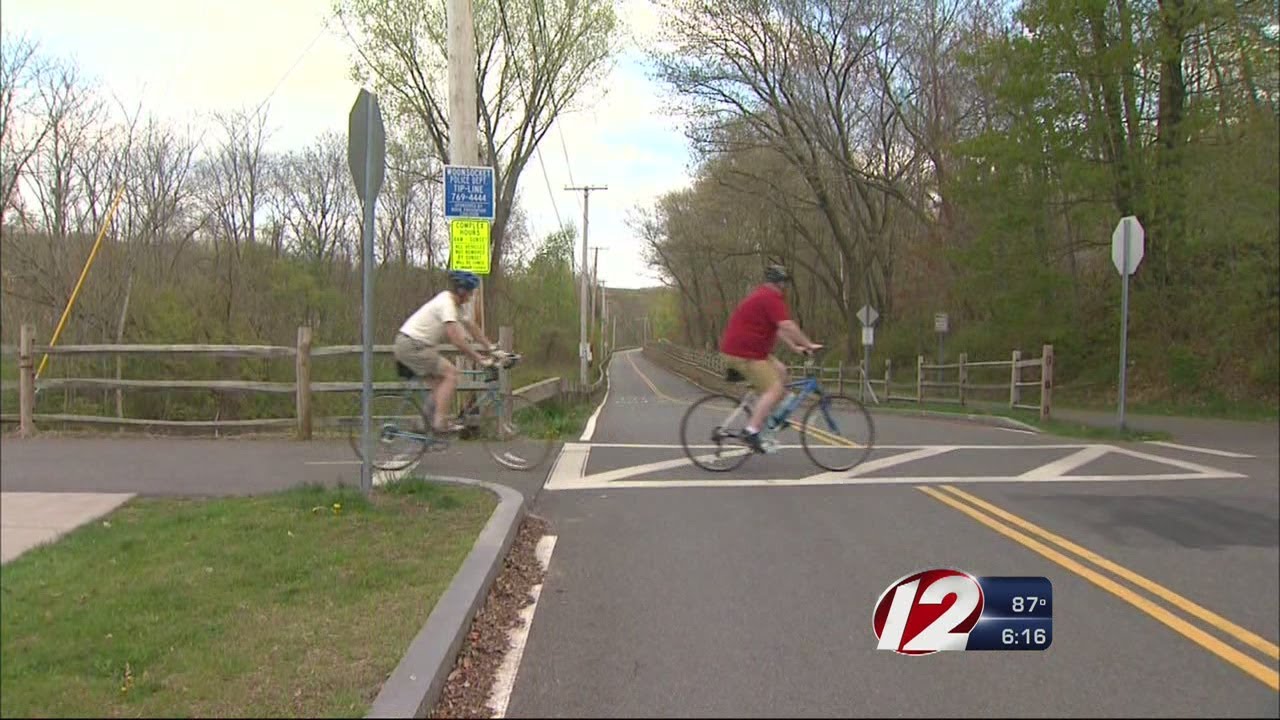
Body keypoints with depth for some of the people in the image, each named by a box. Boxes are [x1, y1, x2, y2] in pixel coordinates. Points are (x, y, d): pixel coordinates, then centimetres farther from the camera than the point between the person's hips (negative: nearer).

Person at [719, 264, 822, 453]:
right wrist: (809, 344, -15)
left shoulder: (762, 296, 21)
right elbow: (787, 326, -22)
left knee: (780, 371, 15)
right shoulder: (771, 298, -14)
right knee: (774, 389, -14)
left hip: (744, 348, 11)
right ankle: (752, 432, -19)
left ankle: (767, 419, 16)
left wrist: (794, 347, 22)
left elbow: (777, 328, 26)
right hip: (744, 353, -11)